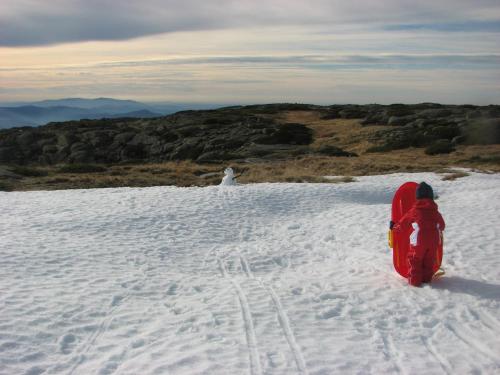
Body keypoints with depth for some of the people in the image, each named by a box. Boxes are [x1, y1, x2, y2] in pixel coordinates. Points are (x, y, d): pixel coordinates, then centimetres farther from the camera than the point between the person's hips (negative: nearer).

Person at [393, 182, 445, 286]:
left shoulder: (414, 211, -4)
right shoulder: (435, 211, 8)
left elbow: (403, 222, 6)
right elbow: (442, 225, 21)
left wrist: (395, 227, 24)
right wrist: (439, 230, 44)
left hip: (419, 241, -4)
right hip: (433, 241, 4)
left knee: (415, 259, 5)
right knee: (429, 260, 16)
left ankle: (415, 280, 4)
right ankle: (427, 278, 21)